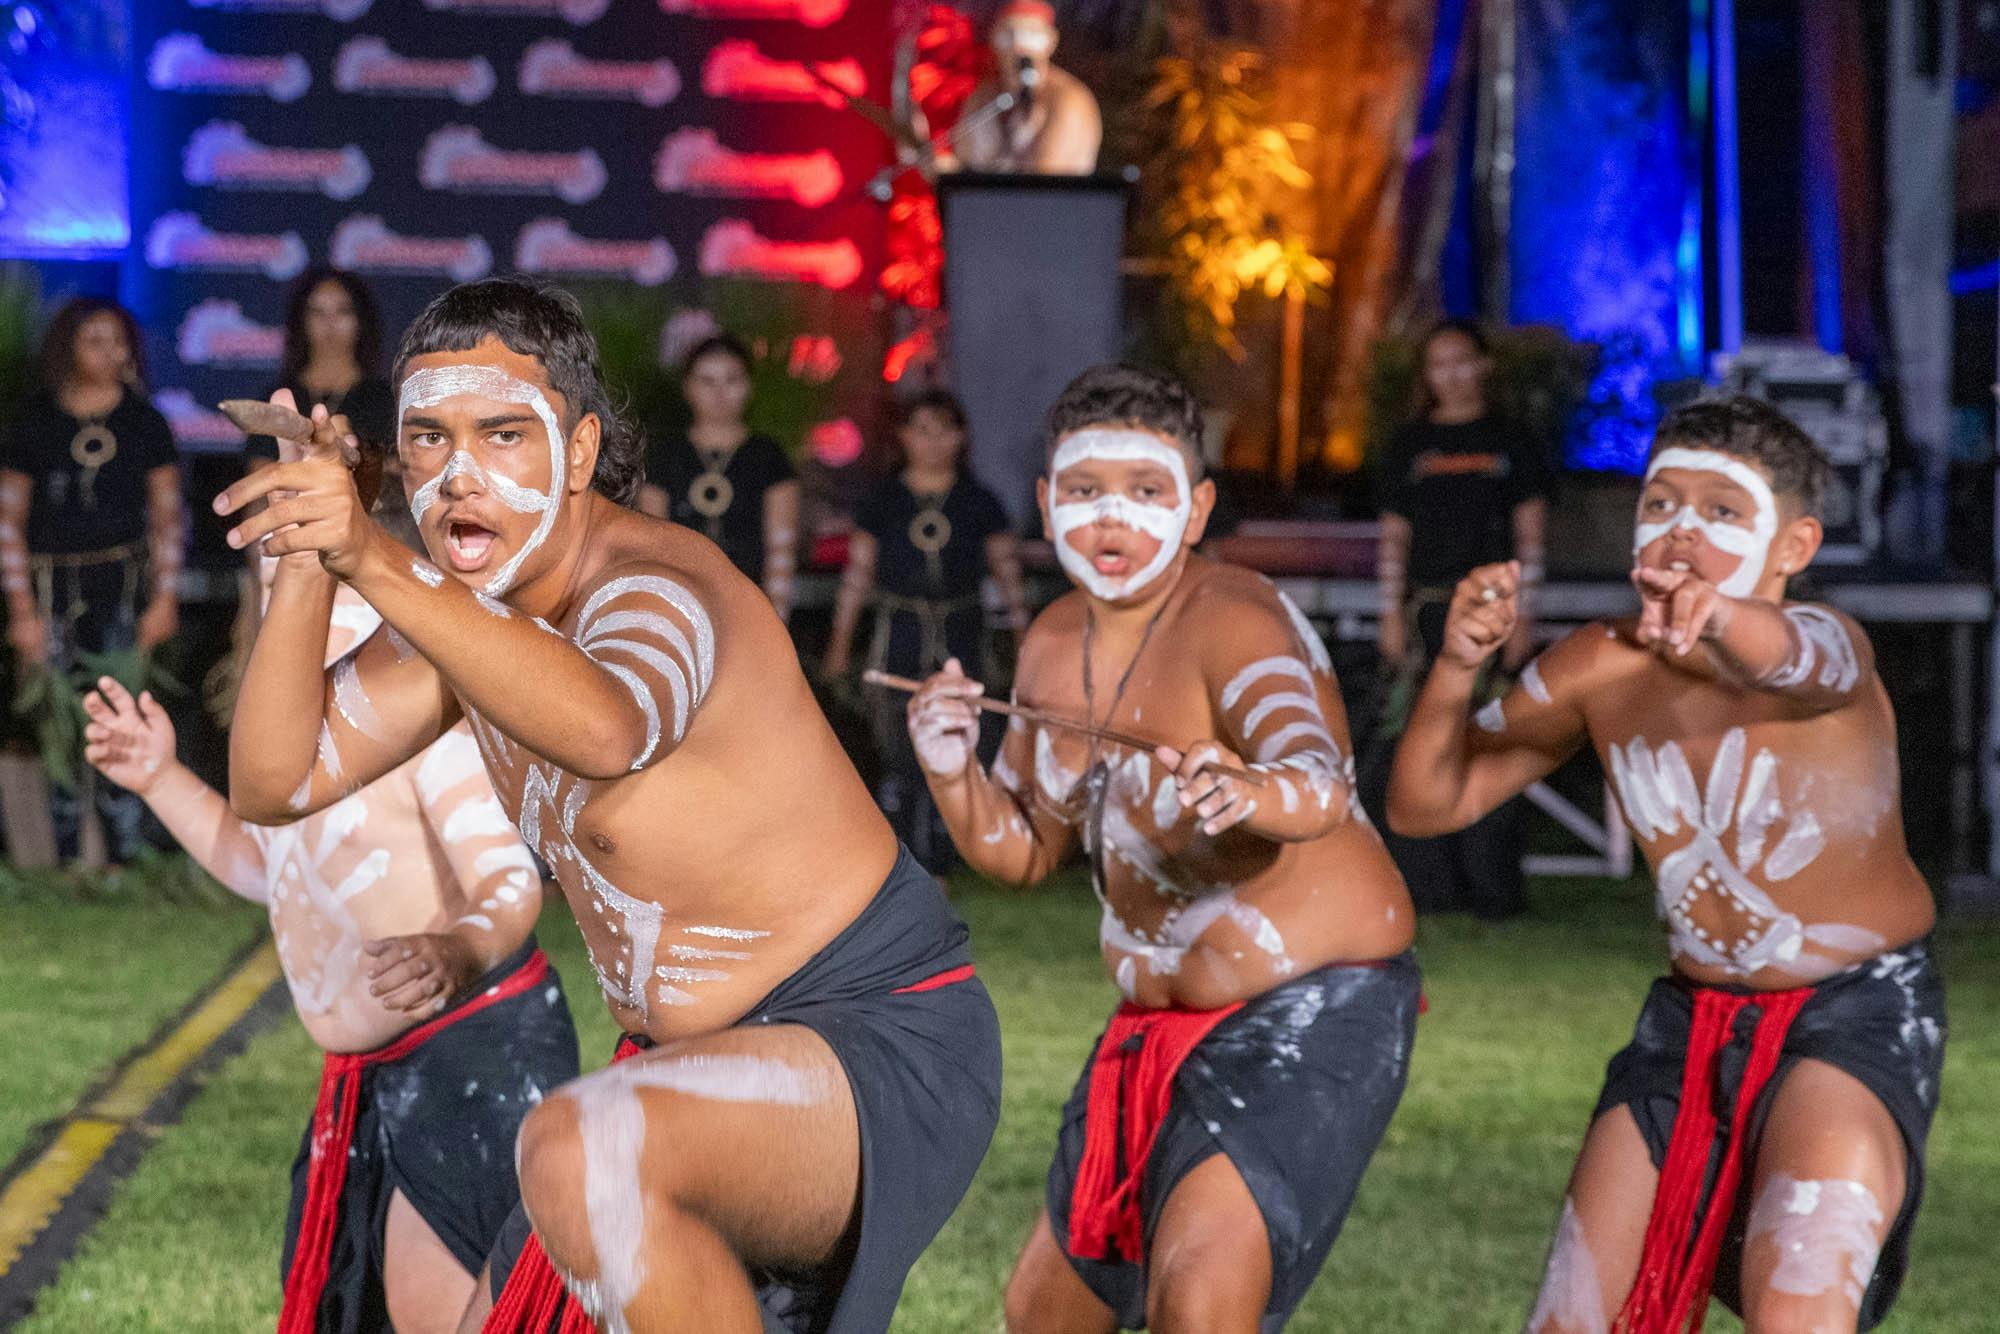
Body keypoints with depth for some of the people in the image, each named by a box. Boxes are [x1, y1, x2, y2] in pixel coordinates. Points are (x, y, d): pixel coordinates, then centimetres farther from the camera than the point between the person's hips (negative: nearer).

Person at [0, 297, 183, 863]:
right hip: (52, 588, 0)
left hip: (124, 583, 0)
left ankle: (126, 857, 1)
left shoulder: (143, 420, 5)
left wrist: (165, 598, 2)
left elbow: (167, 515, 9)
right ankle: (65, 863, 5)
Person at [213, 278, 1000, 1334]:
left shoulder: (652, 585, -21)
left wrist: (376, 565, -55)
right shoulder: (463, 607, 6)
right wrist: (305, 567, -13)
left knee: (583, 1150, -36)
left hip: (876, 1039, -9)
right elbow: (275, 784, 0)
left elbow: (608, 729, -46)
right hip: (688, 1058, 9)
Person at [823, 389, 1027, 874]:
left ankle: (933, 869, 5)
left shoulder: (979, 503, 7)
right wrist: (840, 642, 6)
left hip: (961, 635, 1)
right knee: (900, 757, -6)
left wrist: (1023, 638, 5)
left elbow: (1008, 572, 10)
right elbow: (857, 571, 9)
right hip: (899, 633, -1)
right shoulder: (882, 502, 7)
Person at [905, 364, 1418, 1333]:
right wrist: (952, 772, -9)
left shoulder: (1230, 623, -22)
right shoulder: (1055, 645, 3)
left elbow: (1319, 785, -41)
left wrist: (1251, 793, -64)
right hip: (1162, 1025, 8)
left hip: (1313, 1009, -8)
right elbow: (1024, 849, 12)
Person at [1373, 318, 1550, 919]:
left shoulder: (1510, 444, 6)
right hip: (1426, 610, 2)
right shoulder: (1410, 446, 11)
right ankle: (1426, 884, 5)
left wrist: (1522, 616, -3)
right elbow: (1395, 536, 12)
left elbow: (1529, 536, 4)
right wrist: (1391, 612, 3)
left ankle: (1492, 887, 1)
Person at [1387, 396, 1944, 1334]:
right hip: (1694, 1013, 6)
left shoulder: (1825, 640, -20)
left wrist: (1720, 619, -71)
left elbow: (1799, 664, -47)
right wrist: (1457, 667, -22)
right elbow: (1425, 804, -2)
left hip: (1858, 1009, -5)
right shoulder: (1601, 667, -5)